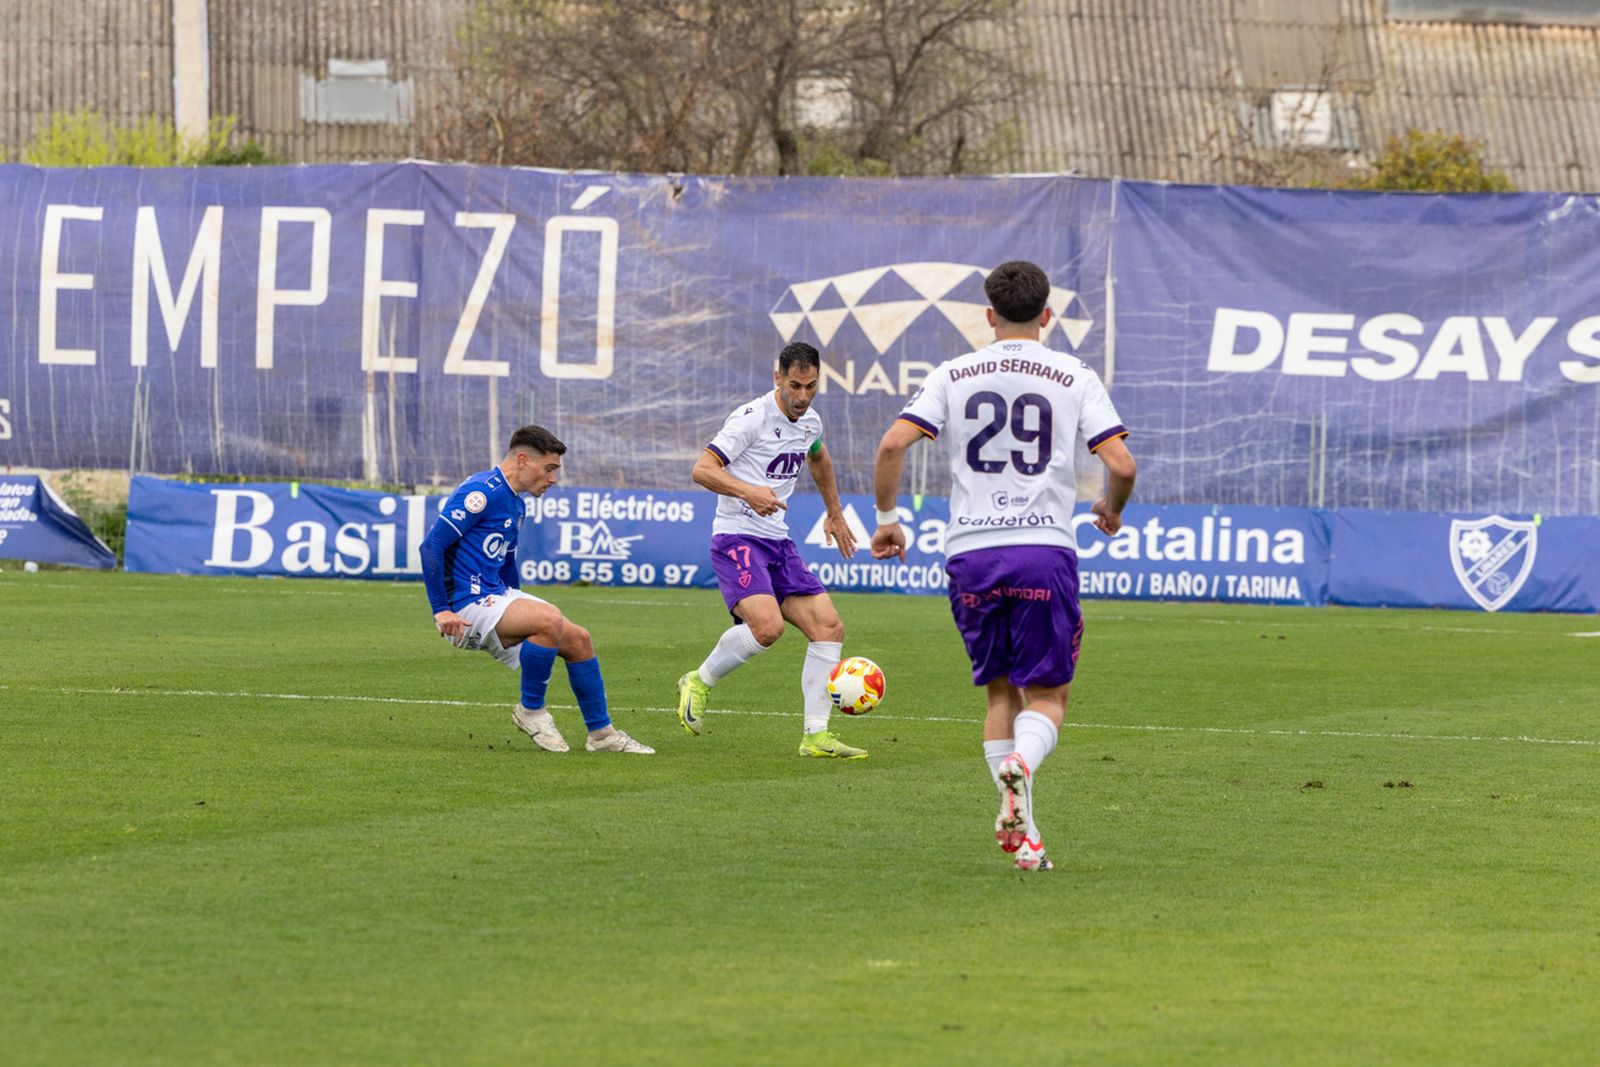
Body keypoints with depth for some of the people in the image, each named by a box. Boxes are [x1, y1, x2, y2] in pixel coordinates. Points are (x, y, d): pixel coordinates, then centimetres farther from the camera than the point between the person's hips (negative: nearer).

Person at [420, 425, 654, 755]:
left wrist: (516, 608, 27)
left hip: (496, 596, 10)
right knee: (550, 620, -29)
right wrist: (441, 611, -21)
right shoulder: (483, 492, -16)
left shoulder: (515, 503, 17)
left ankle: (601, 733, 15)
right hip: (467, 608, -10)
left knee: (577, 639, 4)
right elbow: (432, 546, -20)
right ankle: (530, 710, -10)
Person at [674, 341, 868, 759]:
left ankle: (816, 735, -1)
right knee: (768, 625, -28)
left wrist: (834, 513, 41)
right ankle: (699, 683, -3)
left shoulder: (810, 421, 11)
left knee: (828, 627, -5)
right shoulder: (753, 417, -13)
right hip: (737, 539, -8)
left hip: (778, 542, 8)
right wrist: (749, 491, -33)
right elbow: (702, 469, -18)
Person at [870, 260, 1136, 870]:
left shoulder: (954, 375, 7)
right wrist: (1111, 510, 17)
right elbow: (1120, 464, -4)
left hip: (971, 551, 2)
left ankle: (1017, 826, 5)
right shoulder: (1074, 378, 3)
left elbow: (893, 444, -3)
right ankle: (1021, 764, -28)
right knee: (1047, 695, 5)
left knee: (1000, 691, 15)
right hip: (1045, 547, -2)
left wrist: (886, 517, 11)